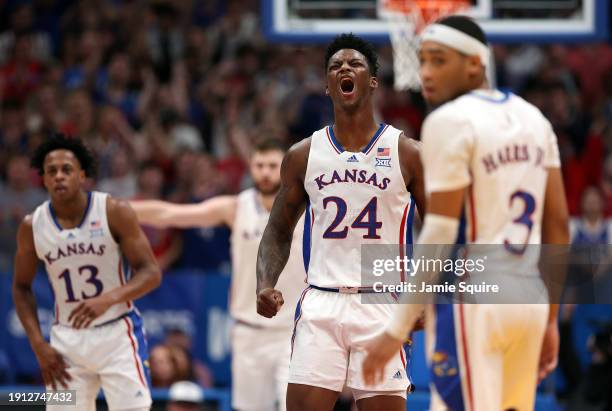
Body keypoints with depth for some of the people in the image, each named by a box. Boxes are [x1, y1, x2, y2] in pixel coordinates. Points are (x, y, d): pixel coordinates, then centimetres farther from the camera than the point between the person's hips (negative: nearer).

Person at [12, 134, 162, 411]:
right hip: (68, 339, 3)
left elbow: (151, 273, -12)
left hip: (117, 335, -3)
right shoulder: (32, 226, -2)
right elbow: (21, 287, 11)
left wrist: (107, 299, -29)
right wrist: (38, 345, -1)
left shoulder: (114, 213, -11)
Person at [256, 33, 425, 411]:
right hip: (321, 305, 1)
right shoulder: (303, 155, 9)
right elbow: (279, 231, 16)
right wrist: (266, 284, -2)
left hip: (383, 308, -1)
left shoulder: (406, 153, 2)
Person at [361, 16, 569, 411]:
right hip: (528, 301, 8)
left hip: (471, 302, -8)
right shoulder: (533, 119, 13)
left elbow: (439, 236, -15)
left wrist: (395, 331, -13)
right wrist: (550, 320, 19)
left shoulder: (450, 121, -11)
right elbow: (558, 225, 14)